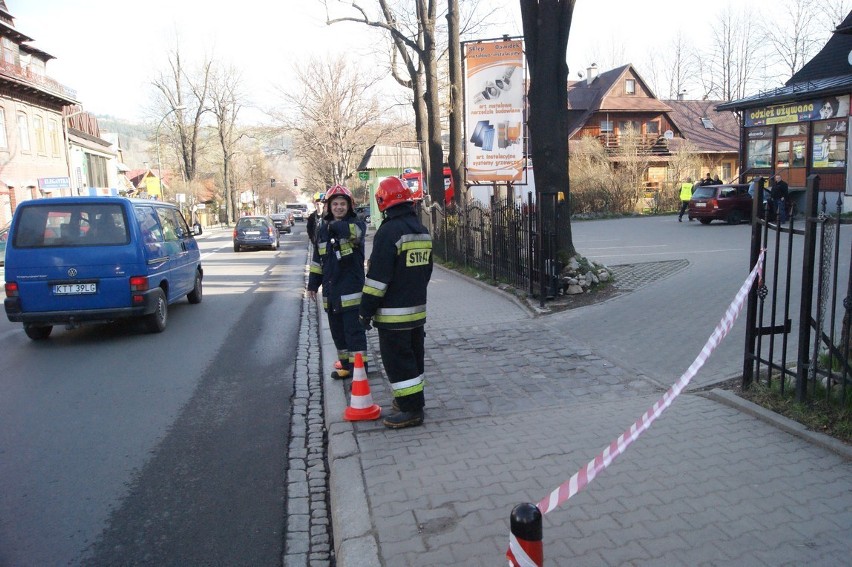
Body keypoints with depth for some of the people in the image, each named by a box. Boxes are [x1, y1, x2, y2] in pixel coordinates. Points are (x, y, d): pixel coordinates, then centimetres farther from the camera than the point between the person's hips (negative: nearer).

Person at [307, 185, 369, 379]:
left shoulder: (356, 224, -5)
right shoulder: (322, 228, 11)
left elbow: (356, 231, -33)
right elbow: (317, 259, 17)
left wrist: (336, 226, -41)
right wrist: (313, 284, 16)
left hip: (351, 291, -6)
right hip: (330, 292, 7)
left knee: (355, 332, -3)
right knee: (337, 332, 15)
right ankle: (346, 366, 29)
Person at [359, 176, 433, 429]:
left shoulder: (389, 231, -17)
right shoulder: (422, 230, 10)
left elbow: (378, 276, -20)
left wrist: (367, 309, -14)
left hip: (393, 313, -9)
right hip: (417, 308, 9)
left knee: (397, 361, -1)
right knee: (413, 356, 19)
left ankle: (411, 409, 3)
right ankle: (413, 399, 31)